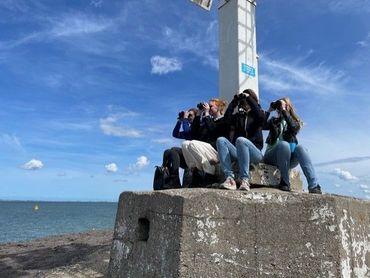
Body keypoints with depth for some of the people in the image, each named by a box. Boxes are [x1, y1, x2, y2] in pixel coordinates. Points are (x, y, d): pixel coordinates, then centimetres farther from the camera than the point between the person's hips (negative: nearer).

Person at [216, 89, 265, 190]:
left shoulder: (256, 114, 12)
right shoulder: (237, 116, 20)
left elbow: (261, 116, -13)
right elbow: (227, 119, -1)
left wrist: (249, 98, -5)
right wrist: (235, 100, 4)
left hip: (255, 152, -3)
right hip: (238, 152, 3)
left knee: (240, 140, -35)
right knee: (221, 140, -24)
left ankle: (245, 180, -37)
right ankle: (230, 178, -35)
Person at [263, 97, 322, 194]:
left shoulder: (296, 121, 16)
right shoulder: (274, 121, 19)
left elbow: (293, 127, -11)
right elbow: (263, 126, -4)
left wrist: (283, 110, -8)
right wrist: (269, 111, -1)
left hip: (289, 157, 1)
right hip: (272, 155, -1)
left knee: (299, 147, -31)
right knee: (284, 144, -32)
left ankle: (314, 186, -39)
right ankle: (284, 182, -27)